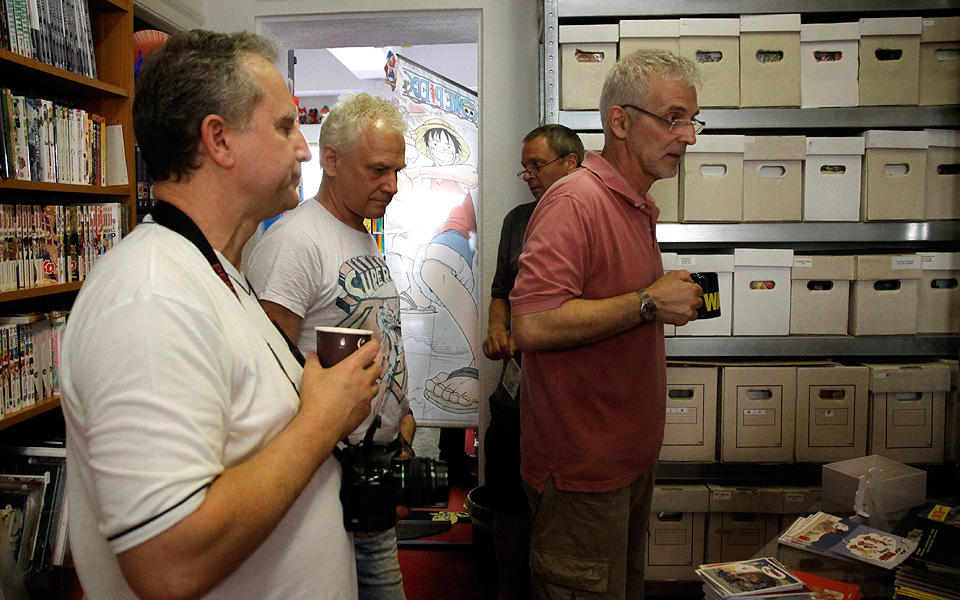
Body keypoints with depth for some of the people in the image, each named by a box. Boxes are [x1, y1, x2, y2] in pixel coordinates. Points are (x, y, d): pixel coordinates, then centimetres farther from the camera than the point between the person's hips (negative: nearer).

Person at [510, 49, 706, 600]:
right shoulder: (575, 201, -19)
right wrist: (648, 303, -24)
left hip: (632, 451, 10)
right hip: (583, 466, -10)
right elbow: (532, 324, -30)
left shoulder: (639, 206, 14)